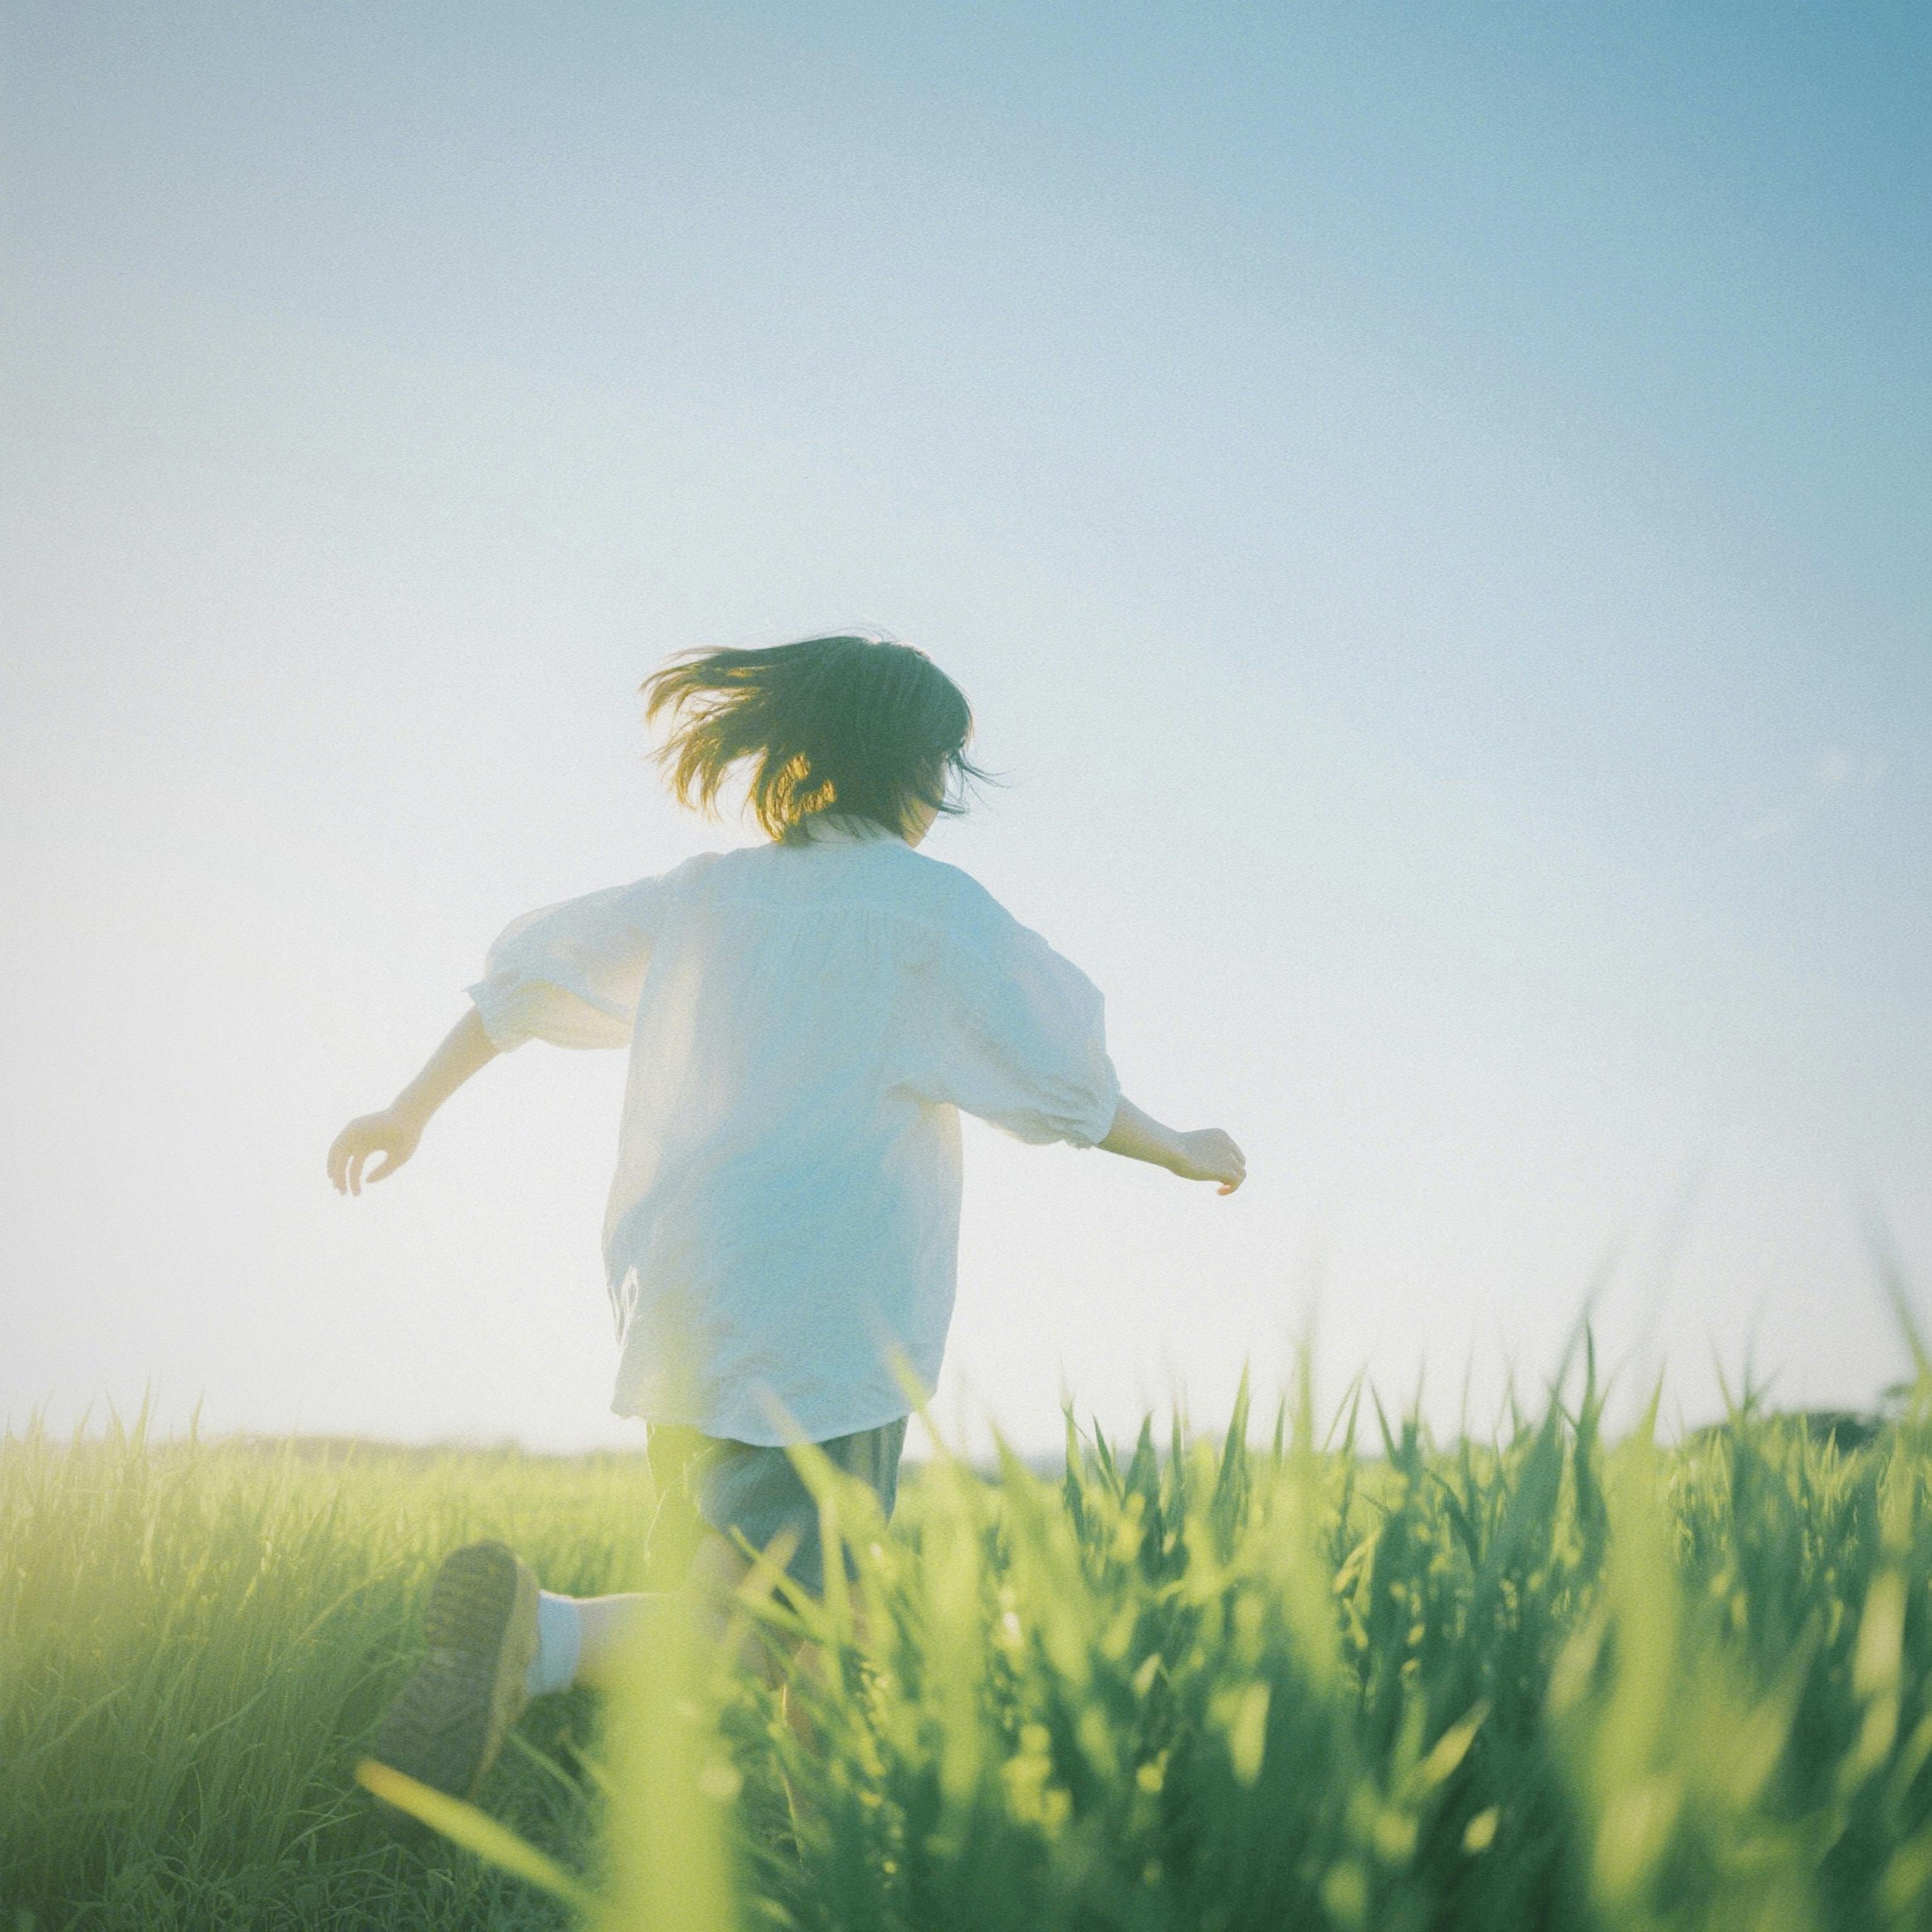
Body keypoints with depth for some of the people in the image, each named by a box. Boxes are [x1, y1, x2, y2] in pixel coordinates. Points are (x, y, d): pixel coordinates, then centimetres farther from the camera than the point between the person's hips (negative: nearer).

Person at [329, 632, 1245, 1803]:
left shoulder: (704, 895, 13)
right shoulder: (929, 905, -3)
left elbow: (529, 973, 16)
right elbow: (1063, 1084, -2)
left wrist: (410, 1114, 26)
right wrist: (1184, 1152, 16)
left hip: (680, 1312, 7)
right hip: (824, 1329, -7)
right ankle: (543, 1637, -32)